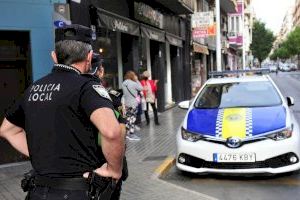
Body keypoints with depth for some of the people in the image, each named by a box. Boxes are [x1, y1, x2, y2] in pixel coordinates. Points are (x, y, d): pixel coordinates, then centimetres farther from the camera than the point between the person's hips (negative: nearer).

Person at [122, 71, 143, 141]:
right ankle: (131, 135, 2)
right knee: (132, 119, -2)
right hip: (133, 104, -7)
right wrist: (137, 80, 0)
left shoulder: (124, 84, 5)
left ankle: (128, 133, 18)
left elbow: (124, 93, 9)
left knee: (128, 118, 13)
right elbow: (141, 88, -4)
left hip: (127, 104, 7)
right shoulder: (133, 83, -16)